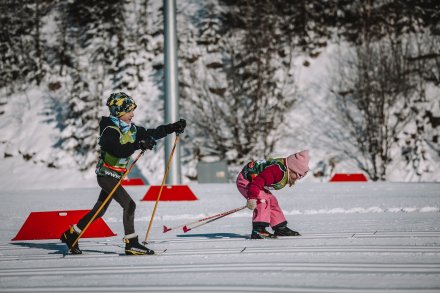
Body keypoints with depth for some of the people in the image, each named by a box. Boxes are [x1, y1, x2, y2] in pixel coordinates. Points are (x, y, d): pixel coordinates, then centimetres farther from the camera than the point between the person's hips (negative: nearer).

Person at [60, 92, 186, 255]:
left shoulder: (131, 129, 6)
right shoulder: (110, 130, -19)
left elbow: (151, 134, 7)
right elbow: (118, 150, -35)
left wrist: (173, 128, -1)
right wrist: (139, 145, -48)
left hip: (116, 176, 9)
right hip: (106, 175, -9)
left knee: (100, 211, 15)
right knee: (129, 205, -16)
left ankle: (71, 235, 25)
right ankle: (131, 244, -12)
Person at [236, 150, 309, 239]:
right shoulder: (278, 170, -33)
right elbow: (259, 181, -40)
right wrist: (252, 197, -44)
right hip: (245, 181, -11)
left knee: (272, 202, 14)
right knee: (263, 200, -27)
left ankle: (280, 228, 25)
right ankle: (258, 230, -31)